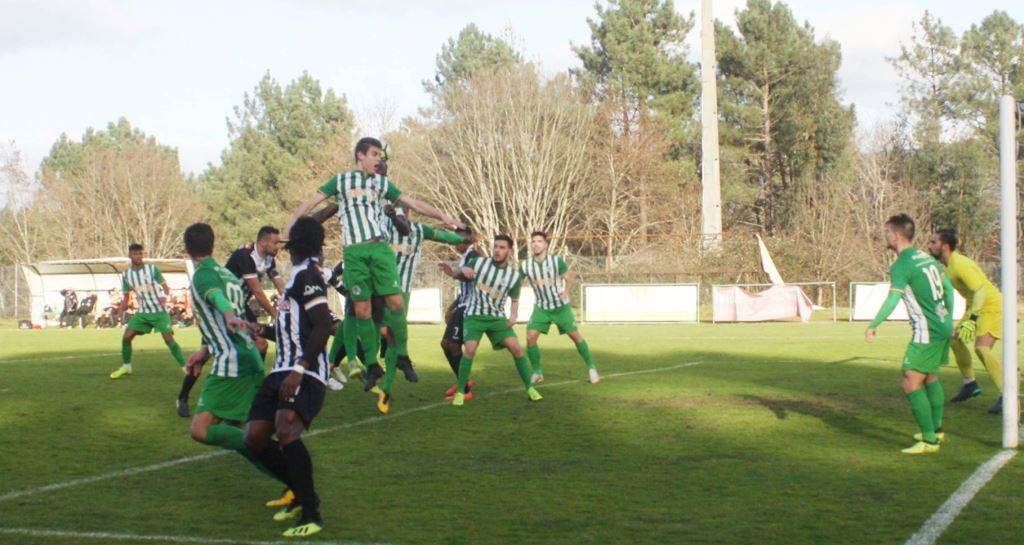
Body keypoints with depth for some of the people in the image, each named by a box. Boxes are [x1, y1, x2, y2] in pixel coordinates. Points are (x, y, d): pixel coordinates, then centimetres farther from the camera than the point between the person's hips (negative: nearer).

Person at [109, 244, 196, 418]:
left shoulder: (153, 269, -9)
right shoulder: (126, 275, 2)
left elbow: (165, 287, -4)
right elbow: (126, 297, 11)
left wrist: (164, 296, -26)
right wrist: (121, 312, -3)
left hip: (159, 311, -4)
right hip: (142, 312, 4)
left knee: (169, 339, -16)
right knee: (126, 336, -4)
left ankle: (186, 367, -11)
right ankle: (126, 366, 17)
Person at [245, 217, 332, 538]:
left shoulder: (306, 275, -9)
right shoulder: (302, 274, 18)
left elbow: (323, 326, -19)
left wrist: (299, 371, -27)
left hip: (306, 373, -10)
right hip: (282, 371, 10)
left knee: (286, 431, -29)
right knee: (255, 438, 3)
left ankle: (312, 514, -23)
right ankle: (302, 494, 19)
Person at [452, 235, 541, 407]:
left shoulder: (515, 276, -5)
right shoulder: (479, 262, -8)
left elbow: (515, 300, 8)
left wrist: (514, 315, -12)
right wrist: (464, 270, -19)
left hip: (497, 317, 2)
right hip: (475, 315, -2)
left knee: (516, 348, -11)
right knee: (470, 349, -21)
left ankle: (530, 387, 5)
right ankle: (460, 392, -7)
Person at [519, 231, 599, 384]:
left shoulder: (557, 261, -17)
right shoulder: (525, 266, -12)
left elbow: (569, 279, -5)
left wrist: (566, 291, -24)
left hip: (561, 306, -2)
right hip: (541, 307, 2)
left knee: (575, 336, 0)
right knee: (530, 337, -11)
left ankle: (592, 368, 14)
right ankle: (537, 373, 6)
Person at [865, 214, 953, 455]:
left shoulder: (902, 265, -15)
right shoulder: (927, 258, 12)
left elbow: (893, 299, -26)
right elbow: (948, 288, 19)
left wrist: (873, 326, -24)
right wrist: (949, 321, 28)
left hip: (927, 332, -10)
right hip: (943, 327, 10)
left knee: (911, 384, -8)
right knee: (930, 377, 25)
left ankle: (929, 441, -9)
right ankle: (936, 429, 36)